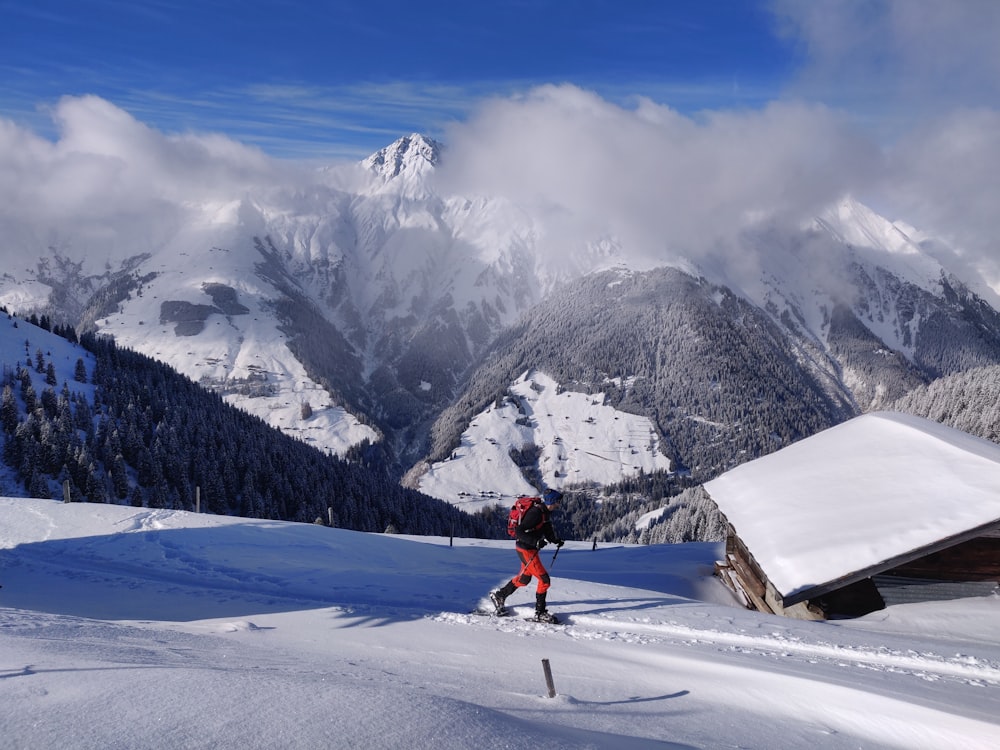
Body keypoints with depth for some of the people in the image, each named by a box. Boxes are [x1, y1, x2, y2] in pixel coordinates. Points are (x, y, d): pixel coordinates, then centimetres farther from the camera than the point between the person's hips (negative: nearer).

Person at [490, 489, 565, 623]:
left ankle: (499, 595, 37)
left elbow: (547, 529, 17)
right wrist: (536, 542, -32)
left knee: (524, 579, 22)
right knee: (544, 580, -7)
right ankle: (540, 613, 4)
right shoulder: (535, 512, -25)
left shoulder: (546, 512, 4)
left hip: (531, 548, 10)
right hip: (526, 549, -10)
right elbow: (520, 532, -27)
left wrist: (556, 540, 3)